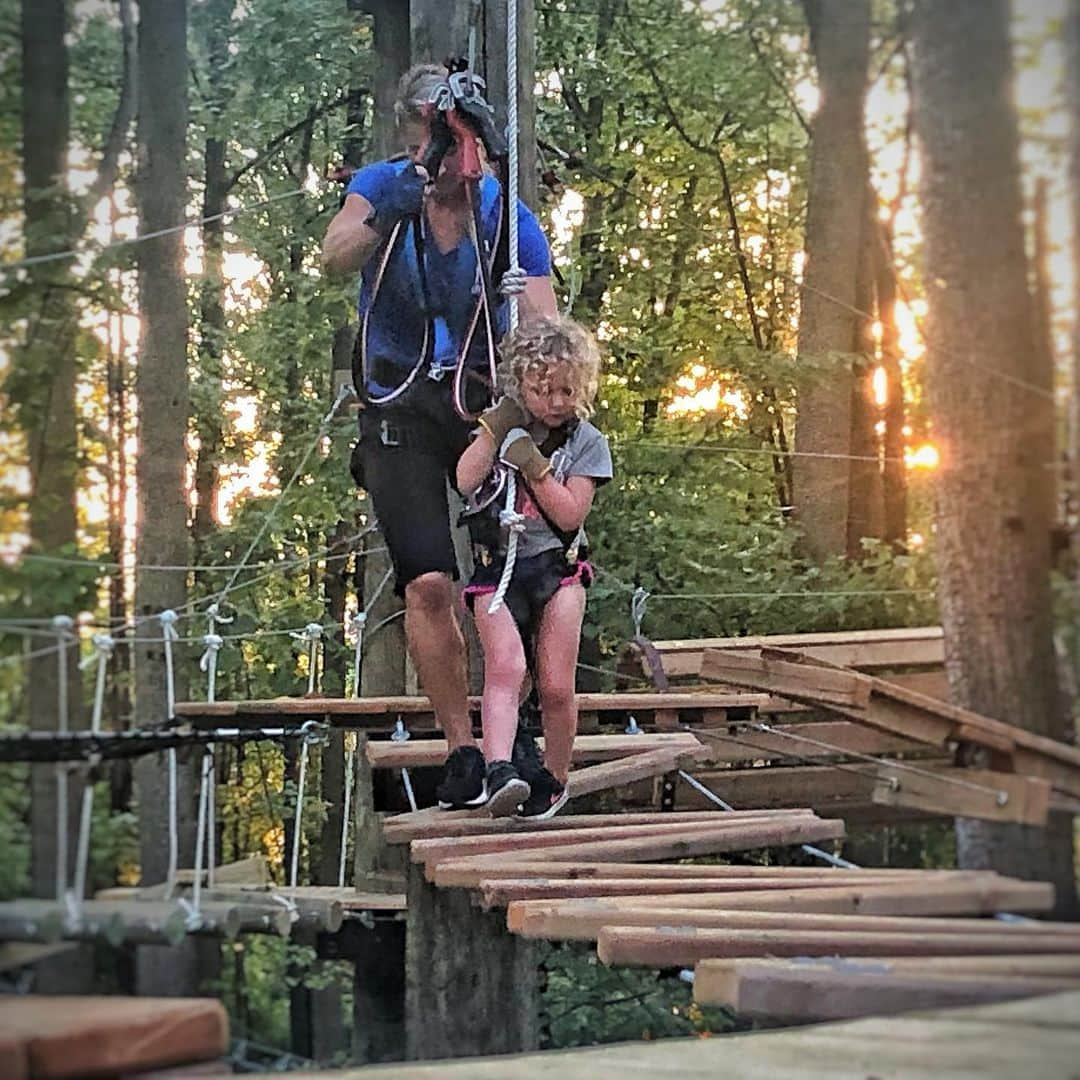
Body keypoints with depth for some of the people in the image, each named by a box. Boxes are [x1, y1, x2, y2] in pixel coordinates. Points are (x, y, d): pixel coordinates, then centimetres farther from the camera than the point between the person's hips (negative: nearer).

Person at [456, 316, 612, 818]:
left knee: (556, 687, -5)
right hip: (497, 568, 0)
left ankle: (554, 778, 16)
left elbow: (570, 515, -8)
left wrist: (534, 465, -16)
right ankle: (499, 771, -38)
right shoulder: (504, 427, 7)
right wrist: (496, 427, -9)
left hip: (556, 567, 0)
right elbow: (462, 483, -7)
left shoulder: (586, 443, 3)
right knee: (505, 668, -22)